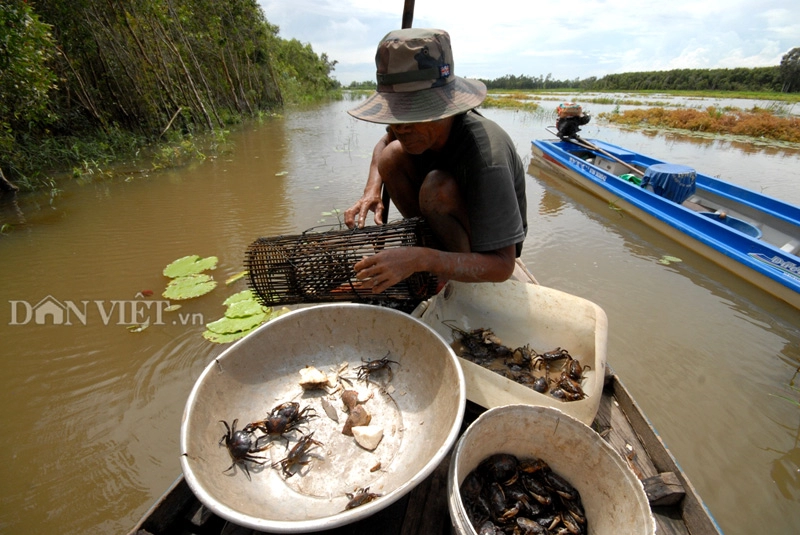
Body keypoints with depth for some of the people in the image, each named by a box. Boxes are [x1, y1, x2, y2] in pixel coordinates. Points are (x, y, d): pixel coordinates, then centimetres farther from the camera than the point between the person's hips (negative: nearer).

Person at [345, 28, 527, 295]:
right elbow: (385, 141, 6)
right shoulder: (416, 122, -18)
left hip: (491, 243, -5)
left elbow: (502, 266, -37)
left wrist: (420, 259, -49)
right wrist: (371, 190, -14)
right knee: (393, 155, -14)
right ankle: (429, 241, -1)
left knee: (438, 186, -36)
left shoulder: (486, 159, -37)